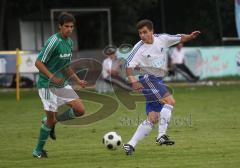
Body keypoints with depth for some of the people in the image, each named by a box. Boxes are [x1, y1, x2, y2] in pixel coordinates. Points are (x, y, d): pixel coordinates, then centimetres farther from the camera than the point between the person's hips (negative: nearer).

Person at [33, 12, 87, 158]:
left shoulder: (70, 42, 9)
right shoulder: (54, 42, -17)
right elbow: (38, 63, -18)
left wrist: (78, 80, 13)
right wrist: (53, 77, -25)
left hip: (62, 83, 7)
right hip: (47, 84, -7)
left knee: (80, 110, -4)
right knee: (51, 116, -6)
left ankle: (52, 122, 19)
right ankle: (38, 150, 11)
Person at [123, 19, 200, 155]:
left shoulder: (161, 39, 0)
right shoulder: (139, 48, -14)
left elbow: (179, 38, 13)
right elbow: (129, 65, -19)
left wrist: (190, 37, -7)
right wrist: (134, 81, -34)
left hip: (158, 81, 7)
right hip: (148, 79, -7)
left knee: (152, 118, 2)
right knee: (170, 101, -25)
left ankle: (130, 145, 2)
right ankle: (162, 135, -25)